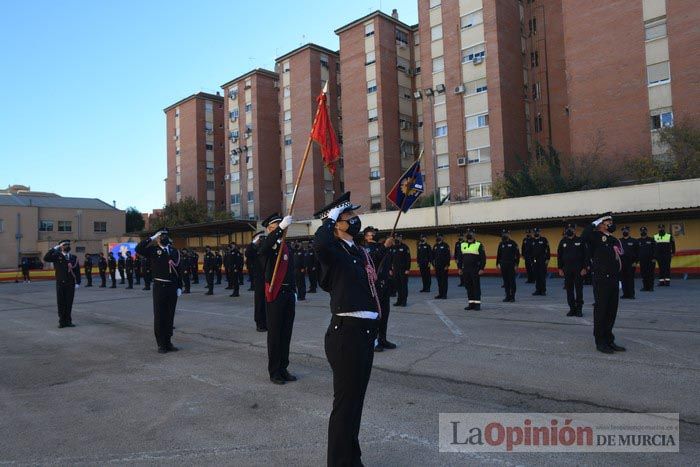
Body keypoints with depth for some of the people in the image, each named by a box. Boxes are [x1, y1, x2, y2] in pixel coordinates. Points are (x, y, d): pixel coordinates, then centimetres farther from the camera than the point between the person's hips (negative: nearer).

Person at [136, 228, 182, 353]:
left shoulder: (174, 251, 10)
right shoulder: (153, 250, 2)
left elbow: (178, 270, 9)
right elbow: (139, 249, -17)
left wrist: (179, 287, 4)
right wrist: (152, 238, -11)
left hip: (172, 287, 3)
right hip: (159, 287, -3)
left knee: (170, 316, 9)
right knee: (159, 316, 3)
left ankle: (168, 342, 20)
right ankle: (161, 344, 12)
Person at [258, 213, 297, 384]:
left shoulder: (286, 248, 15)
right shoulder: (266, 246, -5)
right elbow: (266, 246, -32)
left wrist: (294, 291, 13)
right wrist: (281, 227, -42)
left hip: (288, 293, 6)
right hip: (274, 294, -6)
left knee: (286, 333, 11)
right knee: (274, 334, 1)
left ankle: (283, 369, 22)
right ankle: (274, 372, 12)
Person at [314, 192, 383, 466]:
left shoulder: (360, 252, 14)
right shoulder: (334, 251, -12)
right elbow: (320, 243, -39)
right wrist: (329, 219, -19)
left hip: (364, 331, 9)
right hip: (347, 333, -9)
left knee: (356, 398, 20)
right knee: (346, 400, 1)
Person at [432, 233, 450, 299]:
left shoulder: (445, 245, -6)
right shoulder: (435, 246, 11)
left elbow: (448, 256, -10)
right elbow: (432, 256, 16)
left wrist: (447, 265, -15)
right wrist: (433, 264, 10)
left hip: (444, 266, -6)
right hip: (437, 266, 6)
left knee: (444, 280, 0)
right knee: (439, 280, 9)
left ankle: (444, 294, 5)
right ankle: (440, 294, 17)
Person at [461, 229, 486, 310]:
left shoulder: (479, 245, -3)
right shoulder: (463, 245, 12)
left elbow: (483, 258, -5)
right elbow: (460, 257, 17)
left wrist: (481, 269, -12)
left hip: (475, 270, -5)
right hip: (466, 270, 5)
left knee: (476, 286, -2)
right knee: (468, 287, 8)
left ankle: (477, 304, 3)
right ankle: (471, 303, 15)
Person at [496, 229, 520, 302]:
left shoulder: (513, 243, -3)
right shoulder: (501, 244, 10)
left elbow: (517, 254, -5)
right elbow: (498, 254, 14)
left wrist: (516, 264, -9)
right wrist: (497, 264, 9)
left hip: (511, 265, -4)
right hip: (503, 265, 4)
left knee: (512, 281, -2)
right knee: (506, 281, 6)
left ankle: (512, 297, 5)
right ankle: (507, 296, 13)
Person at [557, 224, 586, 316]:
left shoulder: (580, 241, 1)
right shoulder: (563, 242, 8)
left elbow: (585, 255, 0)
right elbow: (559, 256, 10)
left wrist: (584, 268, -7)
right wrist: (560, 268, 4)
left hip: (578, 269, -2)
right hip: (567, 269, 2)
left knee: (579, 289, 2)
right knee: (569, 290, 5)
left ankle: (579, 309, 9)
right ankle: (572, 308, 13)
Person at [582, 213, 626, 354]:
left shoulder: (615, 240, 16)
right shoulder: (596, 236, -6)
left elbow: (619, 259, 20)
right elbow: (584, 236, -27)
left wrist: (619, 278, 15)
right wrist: (596, 222, -15)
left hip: (614, 280, 7)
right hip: (601, 280, -7)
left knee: (612, 310, 12)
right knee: (601, 309, -1)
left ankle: (609, 340, 22)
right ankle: (600, 342, 7)